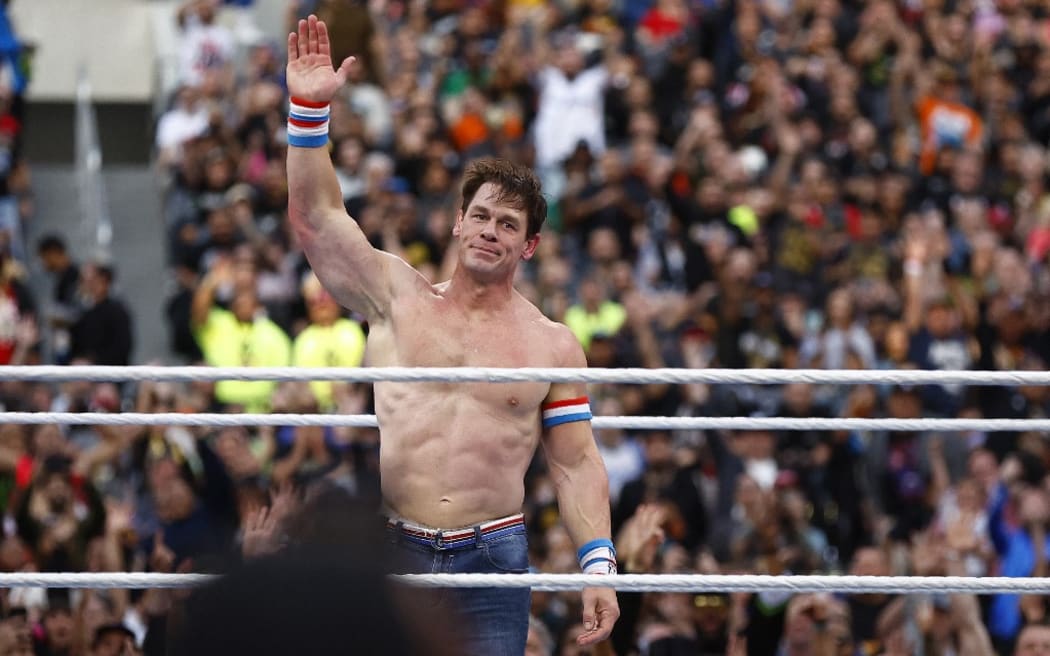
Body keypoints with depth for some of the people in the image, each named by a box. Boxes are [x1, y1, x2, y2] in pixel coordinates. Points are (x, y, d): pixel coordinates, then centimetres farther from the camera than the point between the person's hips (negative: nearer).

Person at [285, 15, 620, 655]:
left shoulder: (553, 345, 9)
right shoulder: (400, 297, 8)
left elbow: (576, 463, 8)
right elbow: (316, 216, 1)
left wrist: (598, 565, -3)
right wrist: (310, 109, -9)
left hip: (492, 560, 0)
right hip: (387, 554, 0)